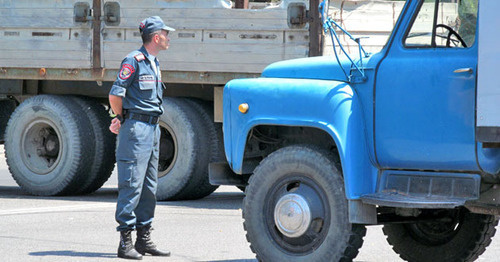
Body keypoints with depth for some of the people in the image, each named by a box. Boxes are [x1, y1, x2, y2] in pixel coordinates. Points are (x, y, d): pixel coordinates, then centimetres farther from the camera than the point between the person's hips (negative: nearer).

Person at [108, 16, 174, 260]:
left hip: (153, 128, 9)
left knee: (149, 186, 11)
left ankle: (143, 239, 17)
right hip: (136, 128, -9)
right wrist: (121, 118, 0)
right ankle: (125, 241, -8)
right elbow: (116, 94, -15)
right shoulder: (135, 60, -11)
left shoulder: (154, 63, 18)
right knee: (132, 184, -9)